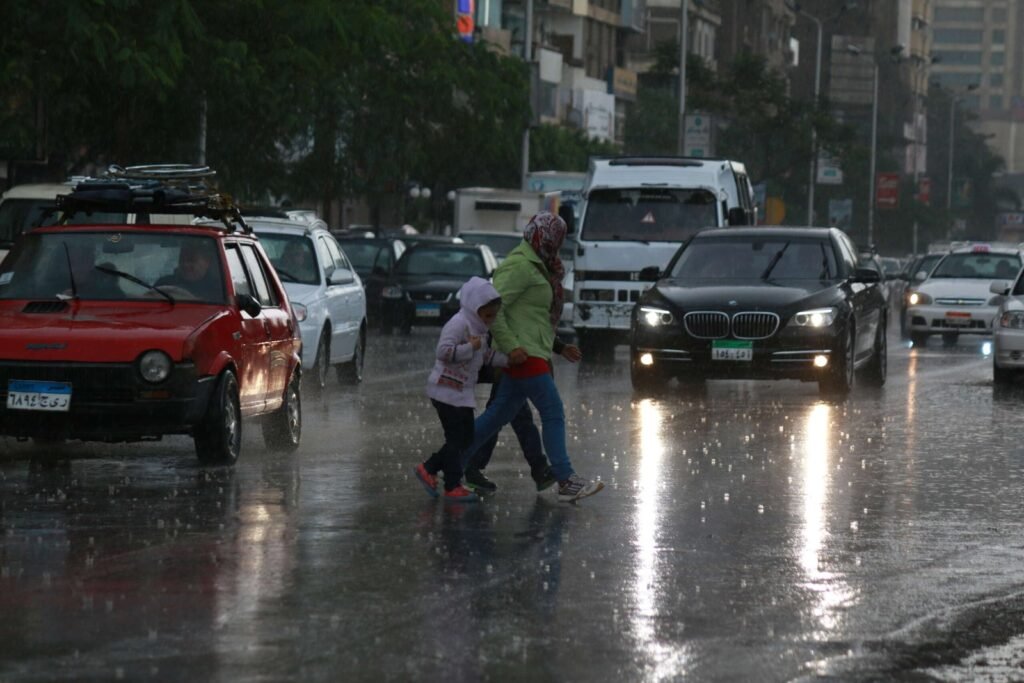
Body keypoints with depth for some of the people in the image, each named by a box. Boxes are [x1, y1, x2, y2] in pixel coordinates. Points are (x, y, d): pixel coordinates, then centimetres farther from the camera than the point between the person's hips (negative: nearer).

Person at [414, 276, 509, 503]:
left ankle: (428, 469, 21)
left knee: (466, 437, 12)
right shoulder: (459, 324, -17)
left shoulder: (479, 328, 15)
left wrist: (508, 359, 10)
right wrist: (471, 347, -26)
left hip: (463, 391, 10)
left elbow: (486, 355, 23)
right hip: (446, 389, -10)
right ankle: (453, 486, -2)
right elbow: (444, 350, -27)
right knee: (456, 438, -7)